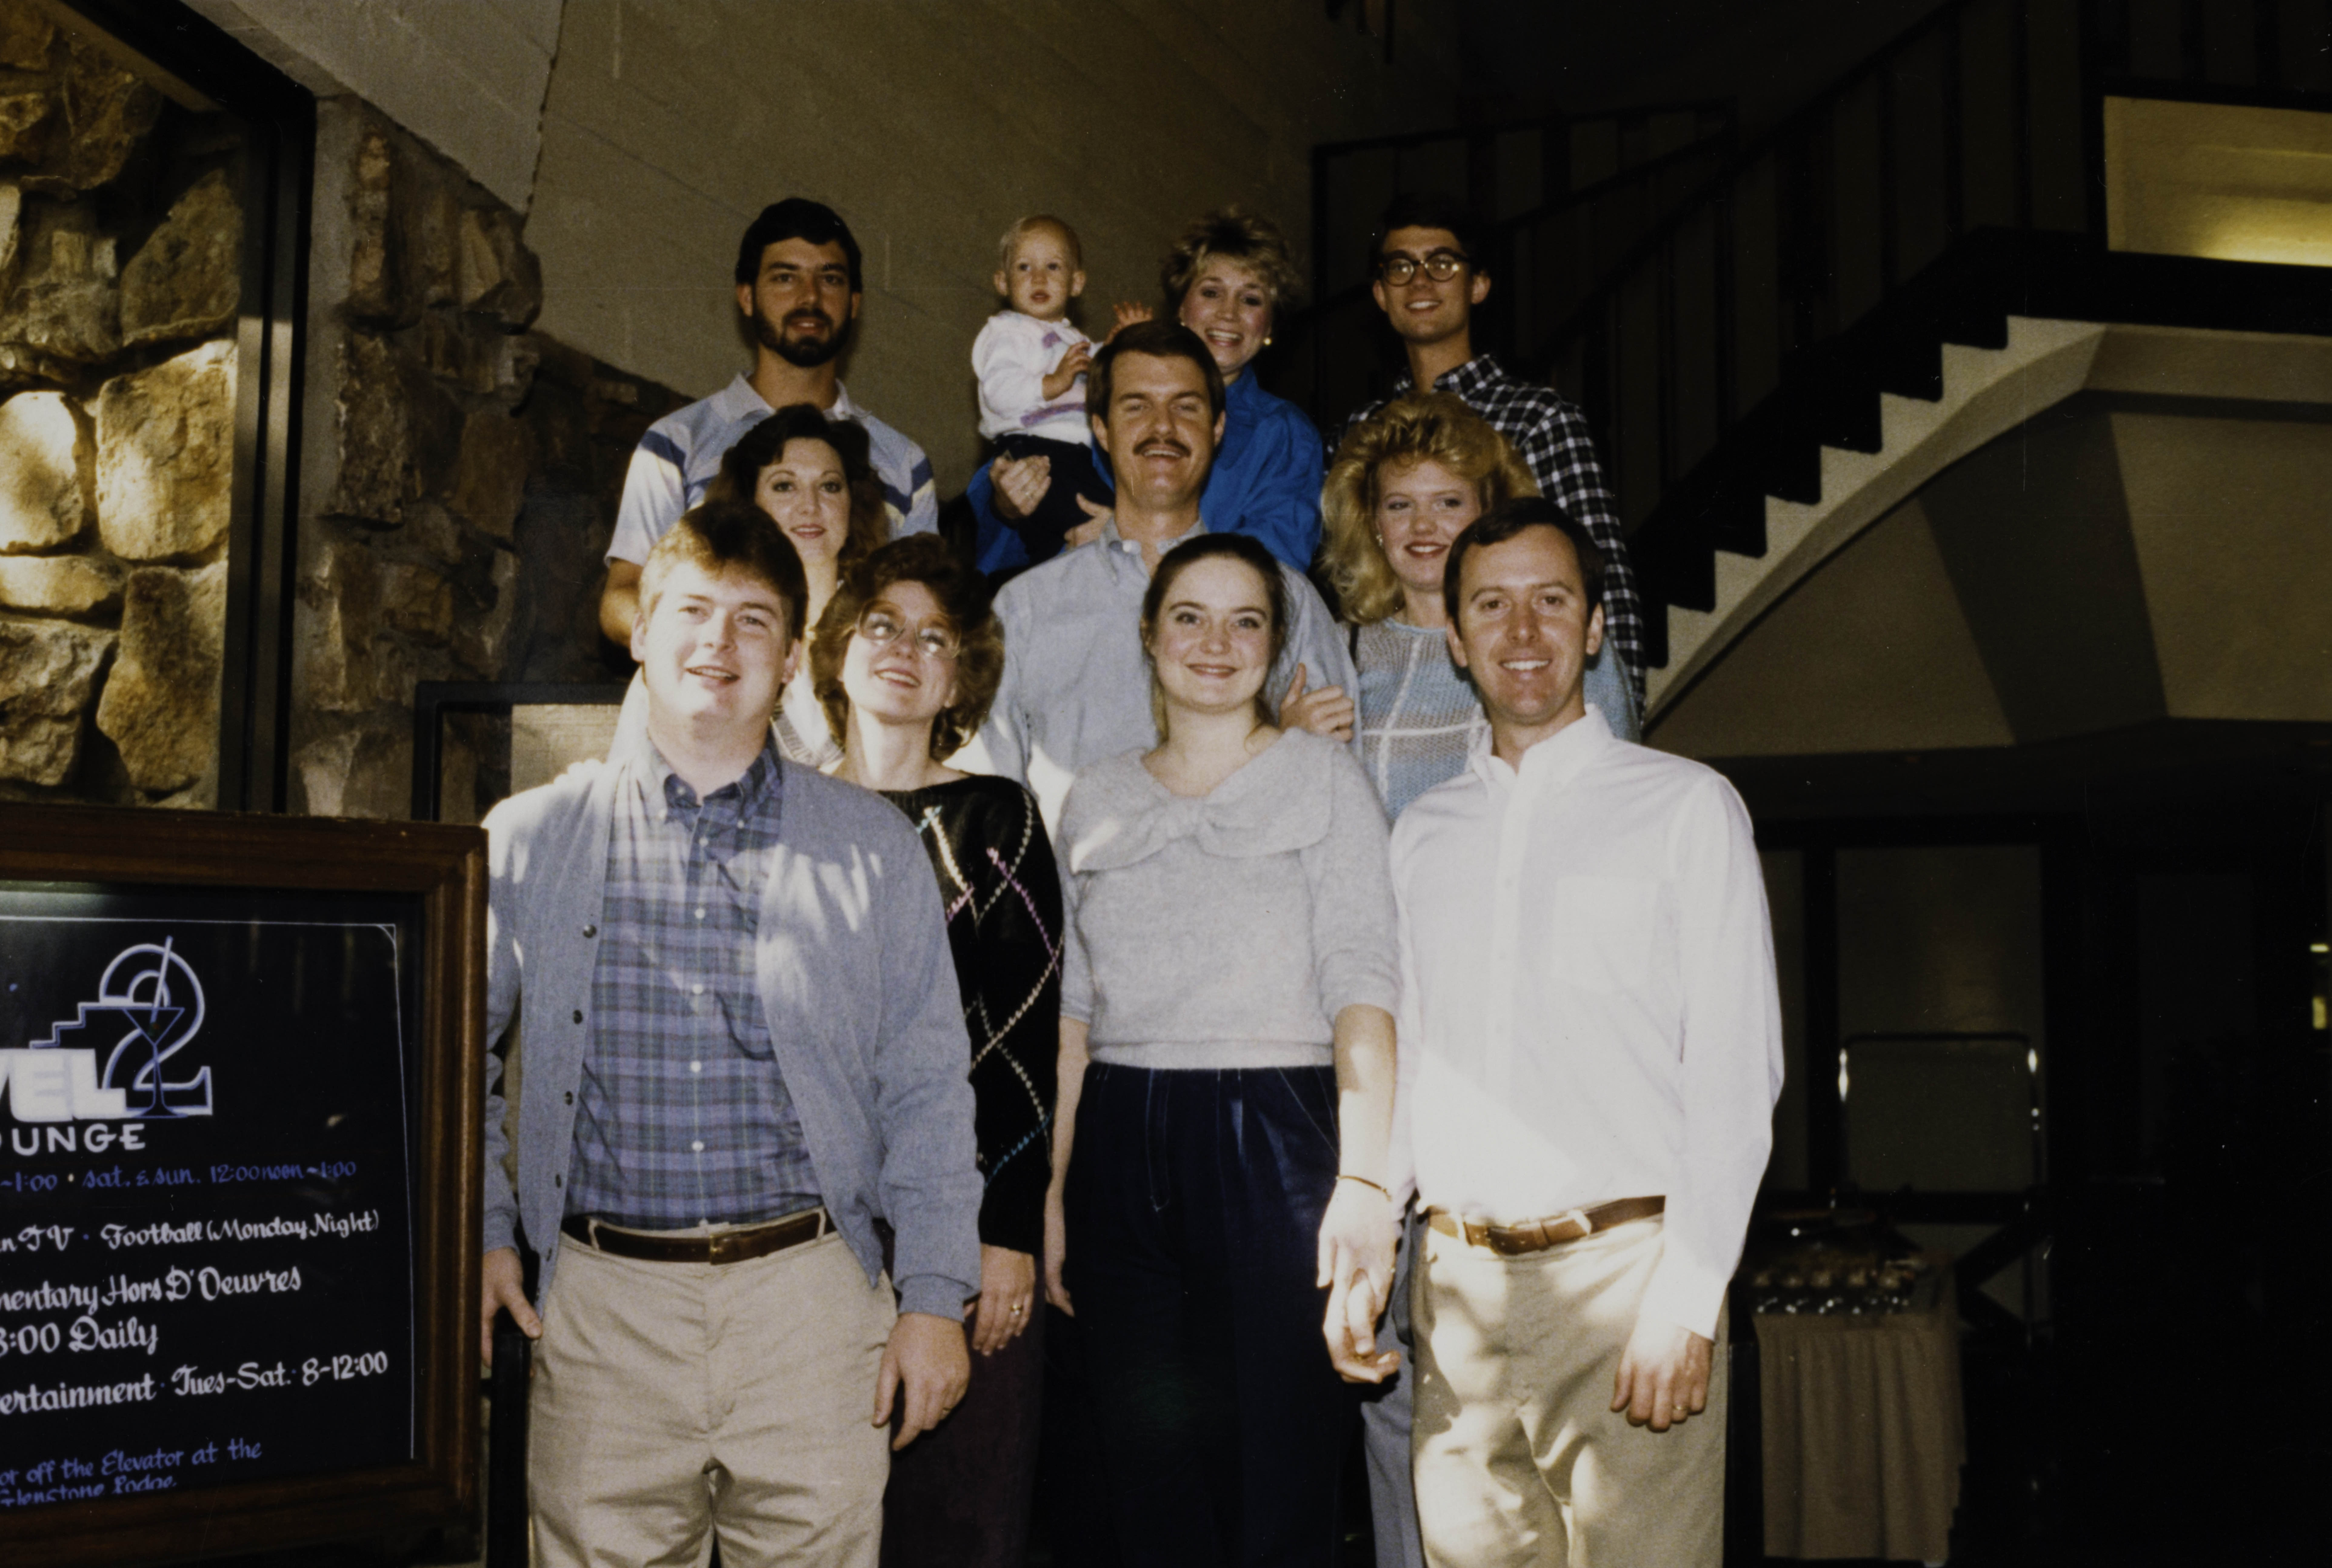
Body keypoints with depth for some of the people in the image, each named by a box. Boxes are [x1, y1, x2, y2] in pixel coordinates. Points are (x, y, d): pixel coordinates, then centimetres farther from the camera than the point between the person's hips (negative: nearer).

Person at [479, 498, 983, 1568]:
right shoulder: (530, 840, 8)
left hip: (809, 1297, 0)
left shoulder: (875, 849, 7)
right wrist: (481, 1231, 4)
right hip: (602, 1307, 0)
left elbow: (926, 1089, 7)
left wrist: (935, 1296, 2)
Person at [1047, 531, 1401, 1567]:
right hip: (1122, 1153, 4)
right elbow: (1075, 1008, 15)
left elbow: (1362, 986, -9)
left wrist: (1364, 1182, -22)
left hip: (1271, 1147, -3)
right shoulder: (1097, 798, 14)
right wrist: (1054, 1191, 9)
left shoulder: (1323, 777, 2)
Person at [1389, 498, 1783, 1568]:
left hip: (1623, 1267, -3)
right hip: (1458, 1280, 4)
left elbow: (1736, 1068, -5)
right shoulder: (1422, 831, 14)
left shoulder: (1686, 807, 1)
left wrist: (1688, 1296, -12)